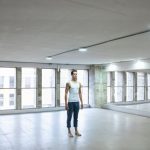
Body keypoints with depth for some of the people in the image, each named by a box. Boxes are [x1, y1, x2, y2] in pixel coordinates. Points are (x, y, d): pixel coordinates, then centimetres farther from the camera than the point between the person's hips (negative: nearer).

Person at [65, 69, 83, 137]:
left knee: (76, 117, 12)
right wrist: (66, 103, -14)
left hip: (77, 102, 5)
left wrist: (81, 102, 9)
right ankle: (69, 131, 12)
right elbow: (66, 93, -10)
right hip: (70, 102, -5)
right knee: (69, 117, 2)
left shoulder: (79, 83, 8)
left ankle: (76, 130, 22)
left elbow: (80, 93, 13)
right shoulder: (69, 83, -8)